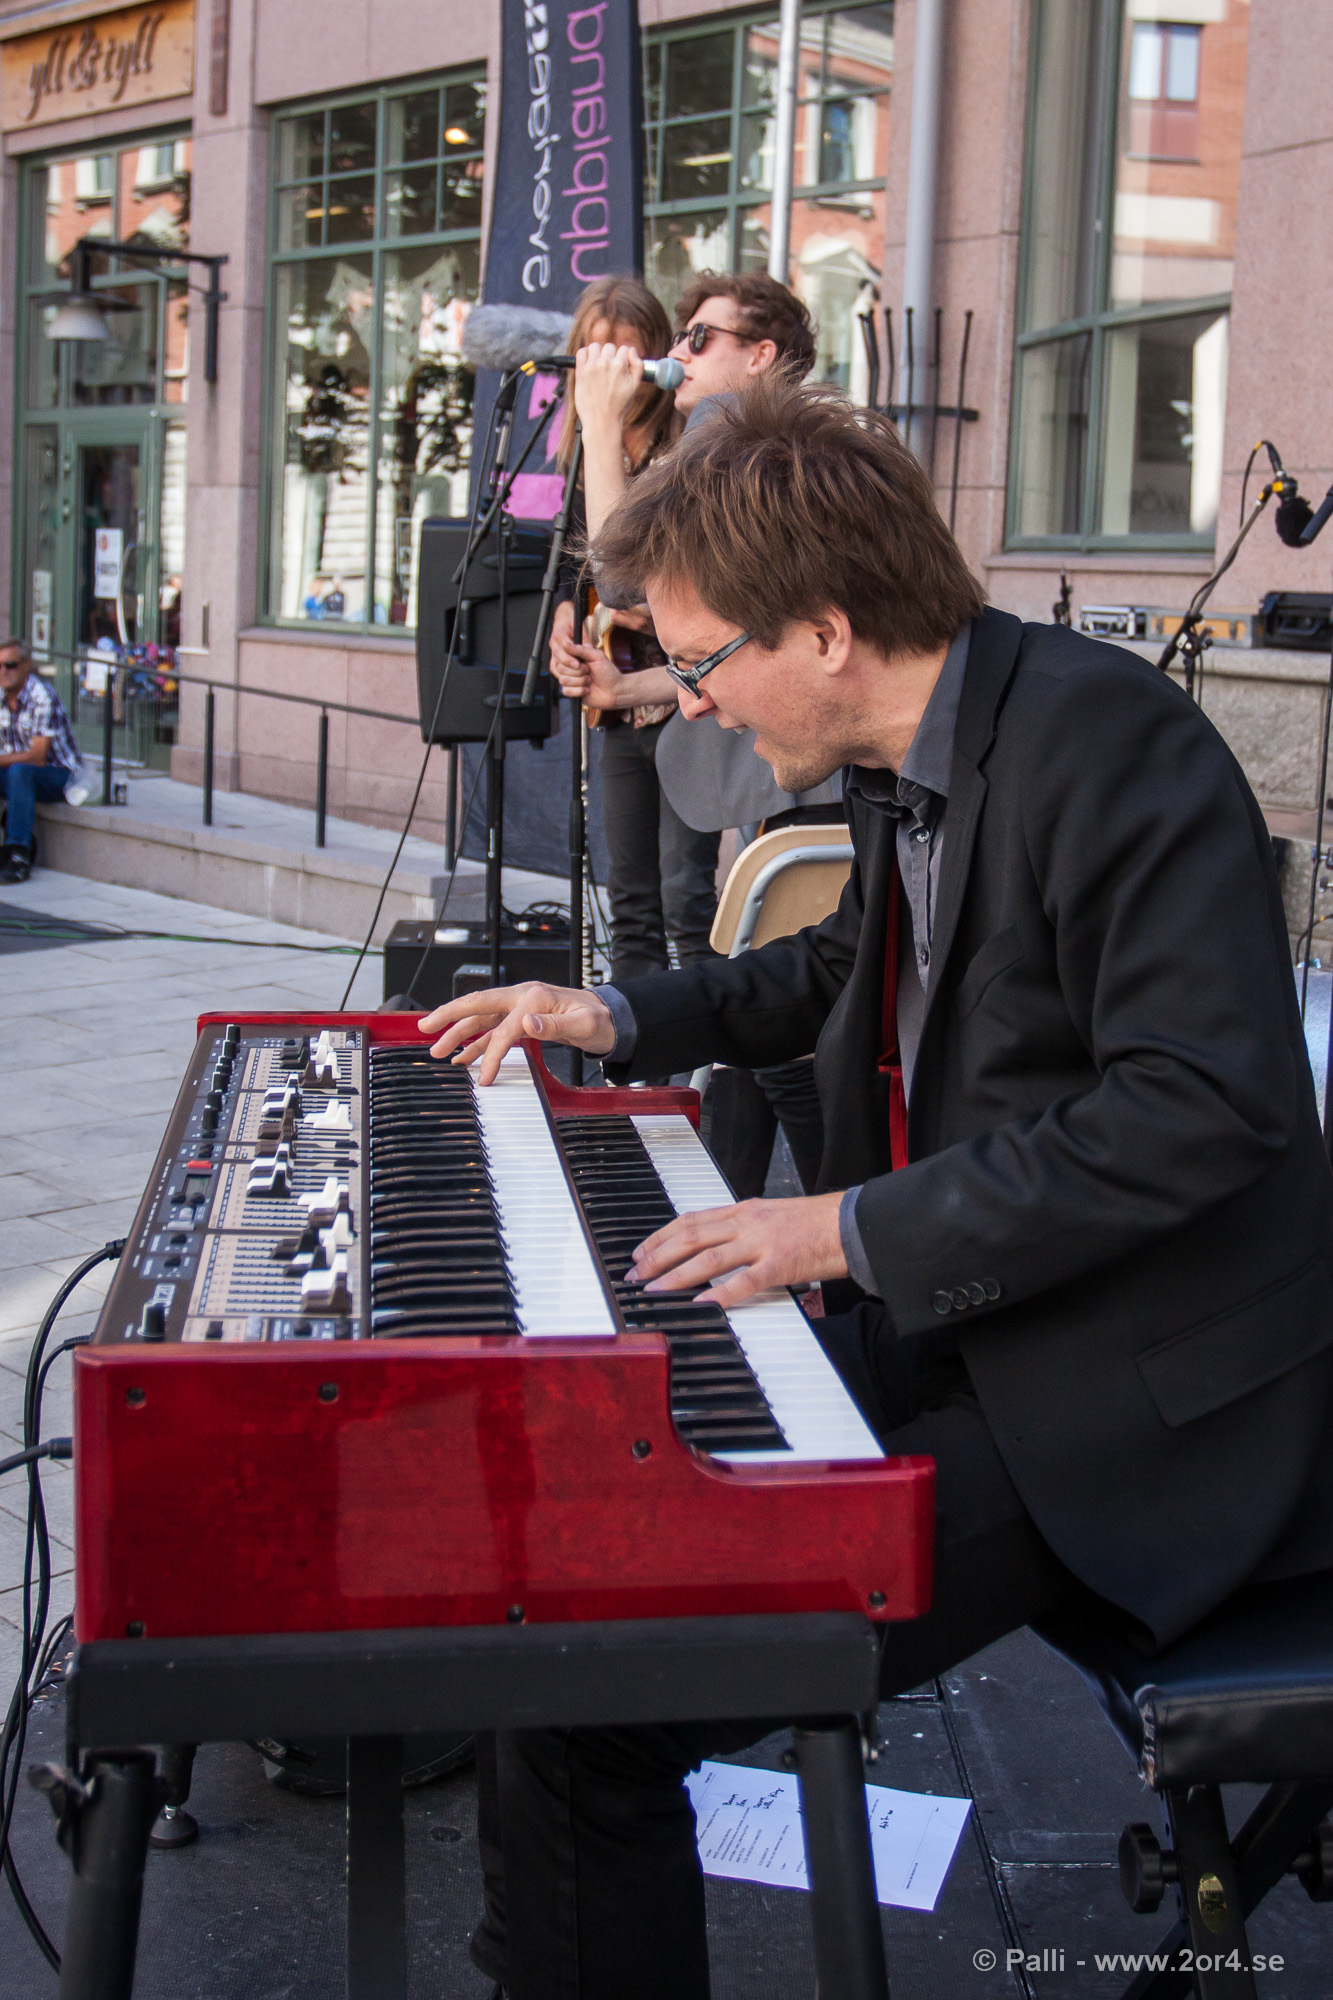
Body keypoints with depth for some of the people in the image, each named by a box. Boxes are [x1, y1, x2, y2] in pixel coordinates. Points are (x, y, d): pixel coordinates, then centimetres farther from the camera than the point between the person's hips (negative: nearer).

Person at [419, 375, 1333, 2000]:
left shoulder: (1103, 735, -19)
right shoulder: (903, 756, 9)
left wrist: (860, 1228, -24)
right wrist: (622, 1018, 23)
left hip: (1127, 1405, -10)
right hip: (939, 1326, 10)